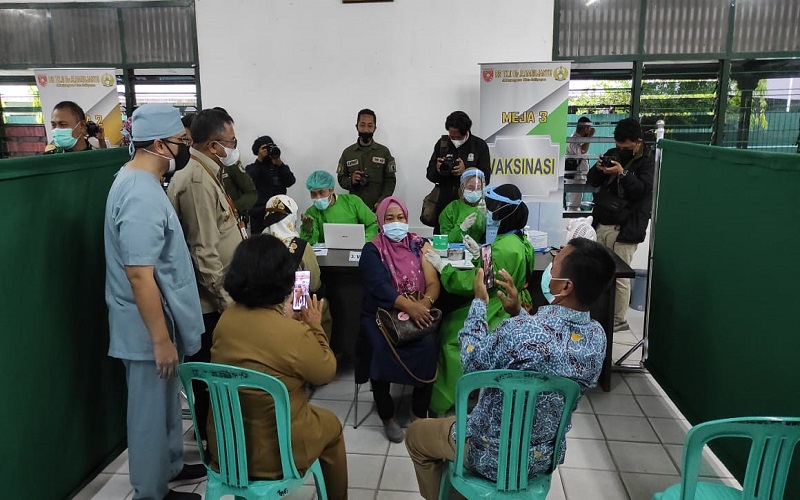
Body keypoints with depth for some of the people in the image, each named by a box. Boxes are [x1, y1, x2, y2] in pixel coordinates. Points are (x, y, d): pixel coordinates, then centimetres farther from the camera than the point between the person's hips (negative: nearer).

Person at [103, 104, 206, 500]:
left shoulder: (137, 179, 7)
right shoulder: (141, 195, -26)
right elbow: (139, 275, -28)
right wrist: (161, 339, -23)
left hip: (159, 318, 10)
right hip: (148, 327, -10)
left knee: (166, 402, 23)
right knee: (151, 409, 8)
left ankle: (171, 466, 42)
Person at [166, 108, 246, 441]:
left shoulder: (206, 174, 13)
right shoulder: (197, 181, -21)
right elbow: (203, 252, -24)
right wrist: (224, 299, -20)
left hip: (217, 297, 10)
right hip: (210, 302, -10)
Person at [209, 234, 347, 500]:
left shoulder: (227, 317, -9)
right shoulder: (294, 334, -28)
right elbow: (326, 372, -9)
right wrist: (315, 327, 0)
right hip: (273, 451, -6)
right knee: (331, 425, 24)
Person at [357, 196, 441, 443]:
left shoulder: (419, 245, 6)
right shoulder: (372, 250, -2)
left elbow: (433, 283, -3)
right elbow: (378, 286, -17)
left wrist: (425, 304, -25)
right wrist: (409, 305, -31)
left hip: (417, 312, 2)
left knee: (428, 344, -27)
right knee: (381, 349, -30)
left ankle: (419, 414, -9)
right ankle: (387, 416, -8)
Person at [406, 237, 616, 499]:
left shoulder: (517, 332, -36)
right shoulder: (597, 336, -14)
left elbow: (472, 362, -17)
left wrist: (479, 301, -7)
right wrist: (517, 311, -3)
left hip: (493, 456, -6)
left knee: (416, 434, 21)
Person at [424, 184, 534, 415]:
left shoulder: (504, 248, -27)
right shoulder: (520, 241, 4)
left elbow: (472, 284, -23)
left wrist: (442, 267, -15)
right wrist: (479, 254, 4)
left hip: (498, 314, -10)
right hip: (511, 308, 10)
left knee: (451, 334, 3)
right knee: (450, 324, 16)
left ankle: (450, 399, 17)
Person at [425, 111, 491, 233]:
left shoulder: (480, 145, 1)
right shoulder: (442, 144, 8)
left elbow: (485, 177, -3)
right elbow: (430, 175, 10)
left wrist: (466, 170, -18)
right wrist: (438, 171, -13)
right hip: (444, 204, 3)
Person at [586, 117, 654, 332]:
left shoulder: (649, 160, -4)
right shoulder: (613, 154, 13)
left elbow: (643, 190, -16)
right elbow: (592, 182, 12)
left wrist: (622, 173, -26)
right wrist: (598, 169, -8)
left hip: (626, 227, -6)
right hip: (602, 223, 6)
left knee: (619, 276, -3)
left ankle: (619, 319, 9)